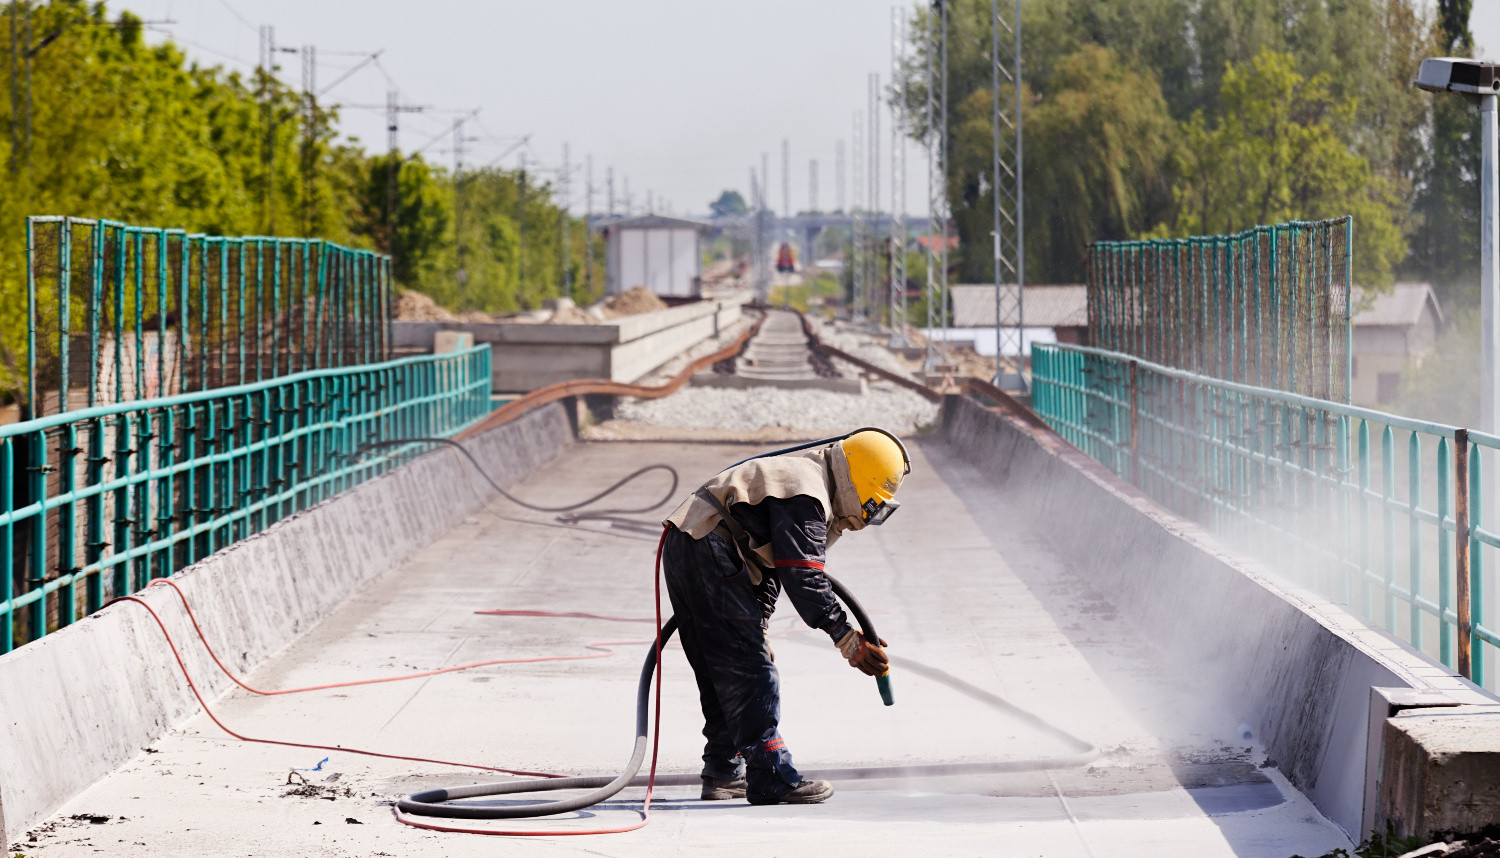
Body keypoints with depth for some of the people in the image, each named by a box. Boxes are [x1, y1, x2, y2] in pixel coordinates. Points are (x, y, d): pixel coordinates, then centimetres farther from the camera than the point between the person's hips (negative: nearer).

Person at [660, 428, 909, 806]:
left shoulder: (805, 475, 20)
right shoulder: (806, 496, -14)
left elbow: (771, 566, 27)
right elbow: (804, 580, -21)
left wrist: (756, 628, 27)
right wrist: (850, 643, -21)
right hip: (709, 552, -11)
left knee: (718, 672, 16)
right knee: (748, 669, -9)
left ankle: (723, 774, 23)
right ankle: (771, 779, -10)